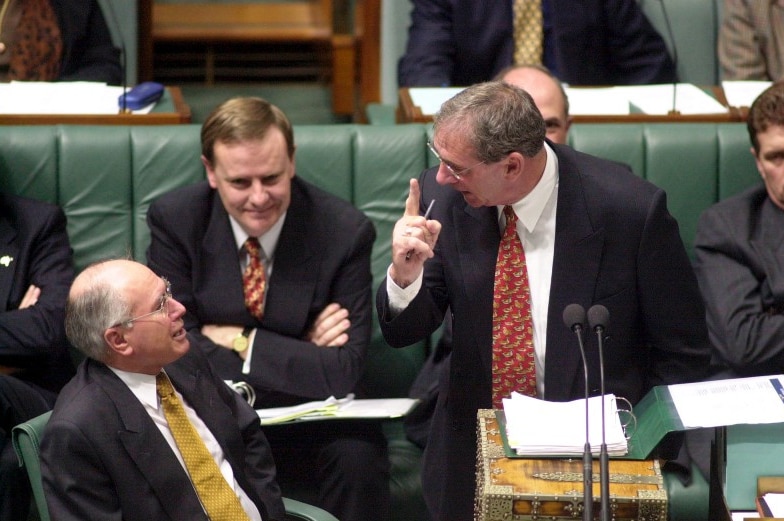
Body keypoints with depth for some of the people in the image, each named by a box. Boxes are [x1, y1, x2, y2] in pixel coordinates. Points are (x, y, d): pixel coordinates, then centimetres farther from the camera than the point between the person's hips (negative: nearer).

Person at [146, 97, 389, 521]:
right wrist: (297, 357, -15)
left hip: (310, 420, 0)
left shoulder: (345, 231, -10)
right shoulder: (174, 220, -7)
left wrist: (240, 341, -16)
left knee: (359, 457, -32)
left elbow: (342, 372, -14)